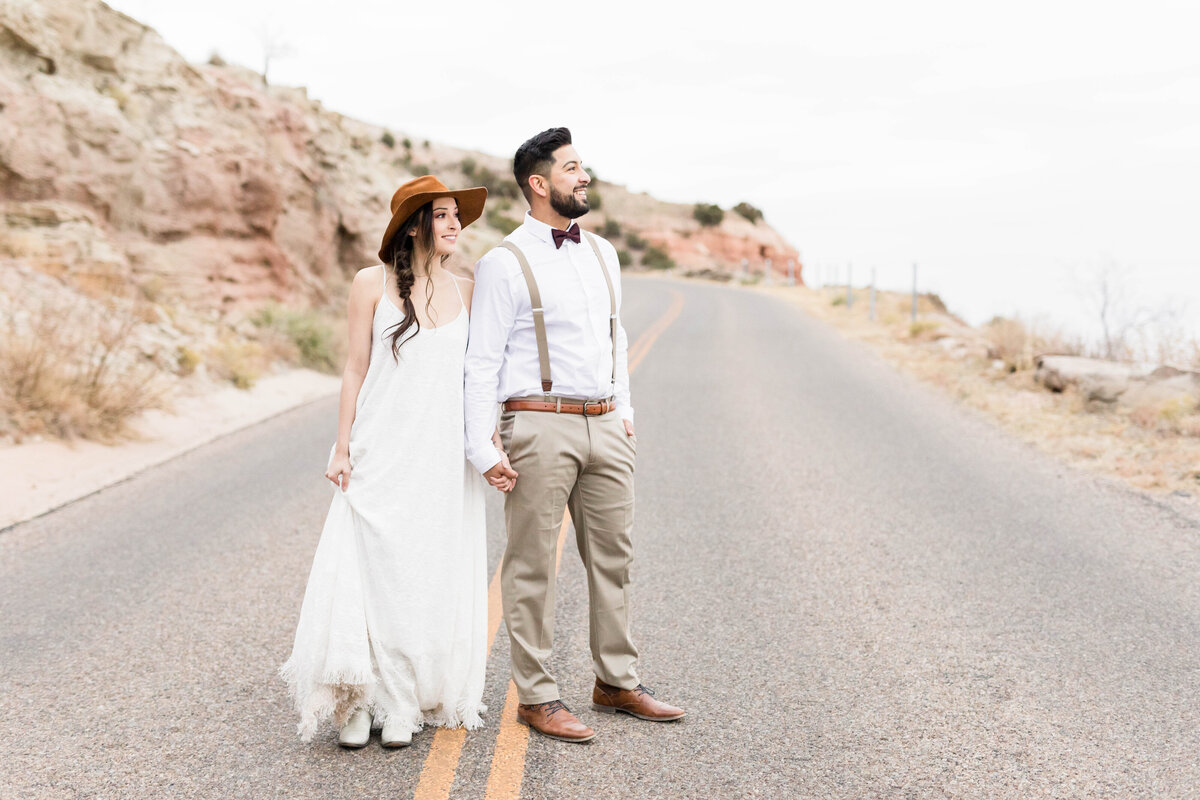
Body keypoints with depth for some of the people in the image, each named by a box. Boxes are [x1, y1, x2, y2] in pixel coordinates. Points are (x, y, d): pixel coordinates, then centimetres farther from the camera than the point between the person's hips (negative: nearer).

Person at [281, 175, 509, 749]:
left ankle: (406, 706, 17)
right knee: (371, 573, -3)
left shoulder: (466, 291, 8)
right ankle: (357, 703, 9)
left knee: (433, 577, 5)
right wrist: (342, 448, -1)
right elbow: (356, 369, 2)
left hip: (445, 459, 3)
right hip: (382, 458, -3)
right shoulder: (373, 283, 0)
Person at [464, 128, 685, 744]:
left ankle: (618, 682, 25)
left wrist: (623, 410, 17)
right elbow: (483, 359, -8)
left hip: (605, 426, 7)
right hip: (541, 426, -6)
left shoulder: (602, 254, 14)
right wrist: (482, 446, -12)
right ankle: (536, 697, 12)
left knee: (612, 557, 12)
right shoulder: (505, 263, -7)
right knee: (532, 565, 1)